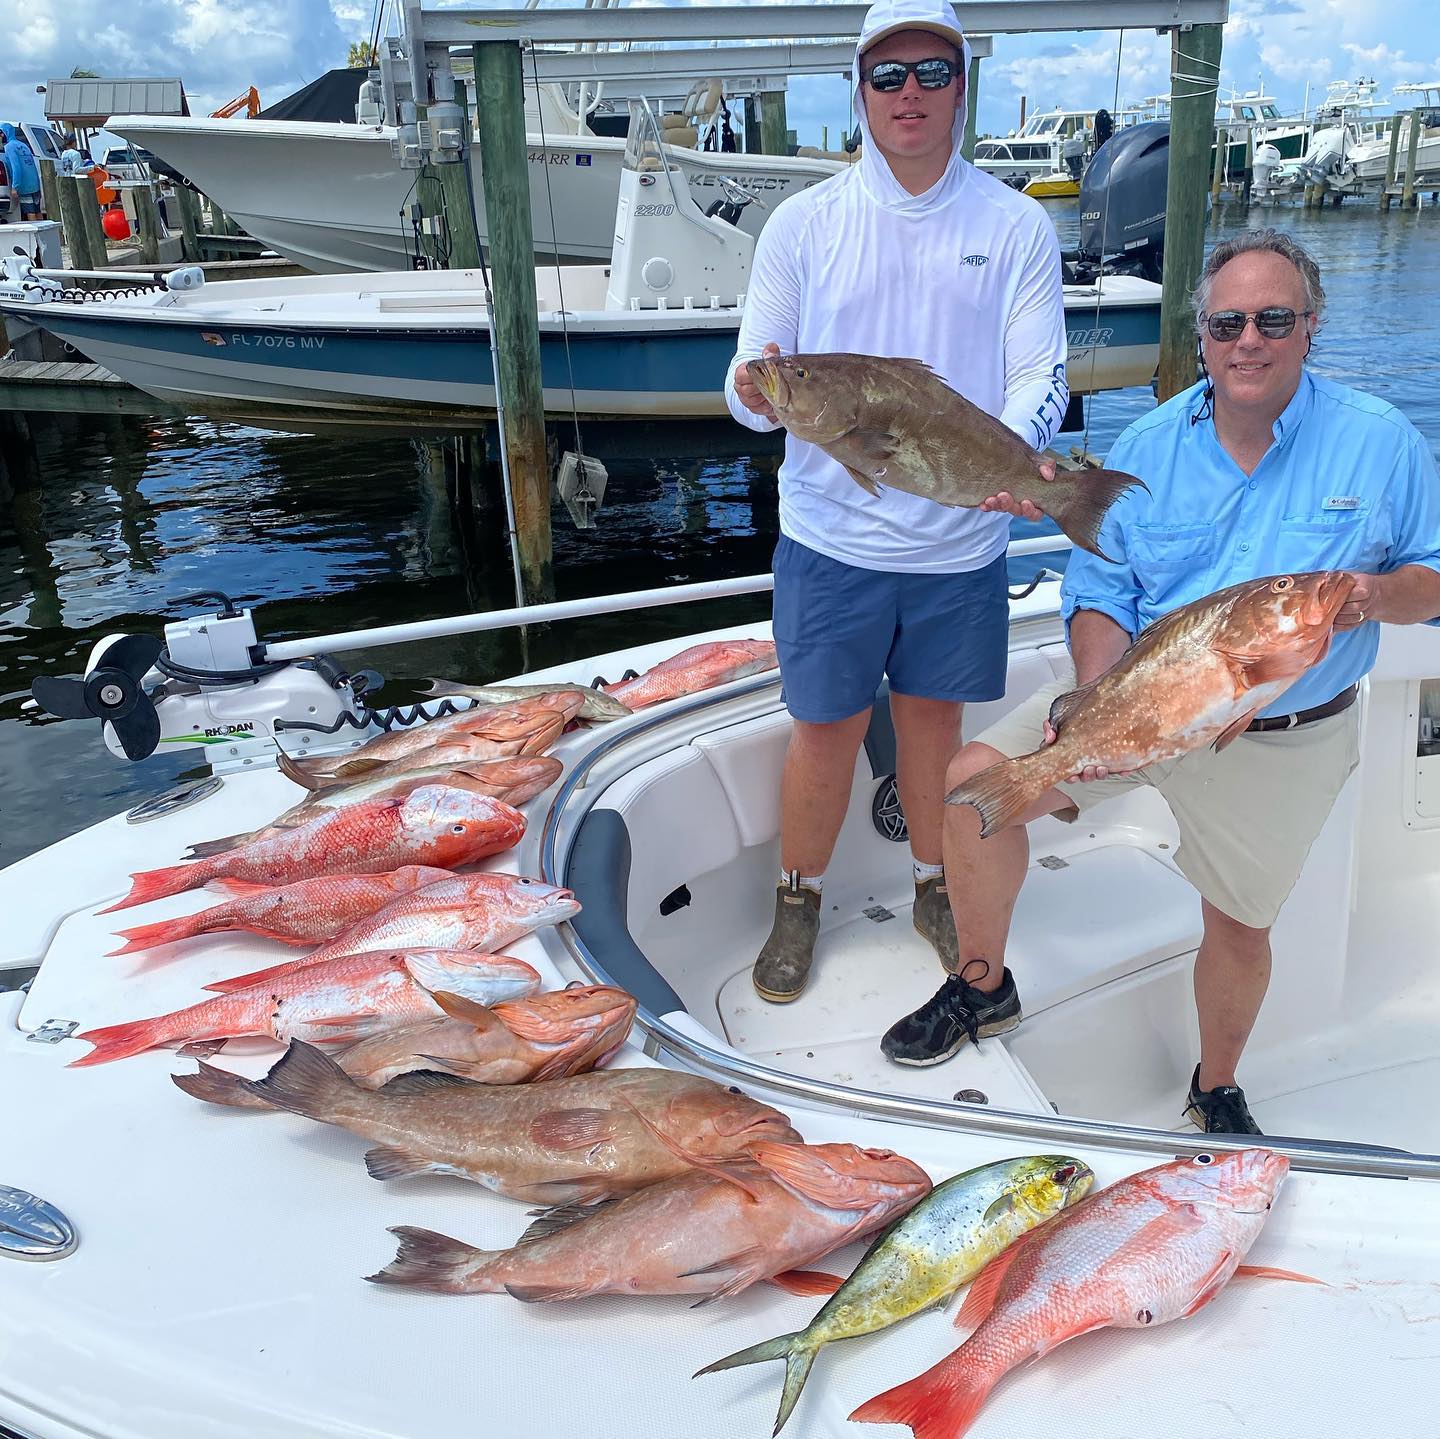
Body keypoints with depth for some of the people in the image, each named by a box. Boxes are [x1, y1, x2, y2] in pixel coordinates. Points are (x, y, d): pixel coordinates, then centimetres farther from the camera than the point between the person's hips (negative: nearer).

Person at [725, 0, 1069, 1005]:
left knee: (934, 715, 15)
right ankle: (798, 902, 28)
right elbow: (751, 381, 0)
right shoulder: (803, 224, 1)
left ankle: (936, 887, 37)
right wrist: (756, 392, -26)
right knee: (825, 728, 6)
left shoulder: (1016, 227, 2)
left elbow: (1040, 373, -3)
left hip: (961, 540, 1)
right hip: (832, 535, -1)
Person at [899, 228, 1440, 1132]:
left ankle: (1217, 1089, 44)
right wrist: (1095, 695, -22)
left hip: (1282, 741, -1)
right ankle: (984, 987, 10)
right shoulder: (1149, 447, -3)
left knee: (1240, 925, 12)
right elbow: (1099, 594, -3)